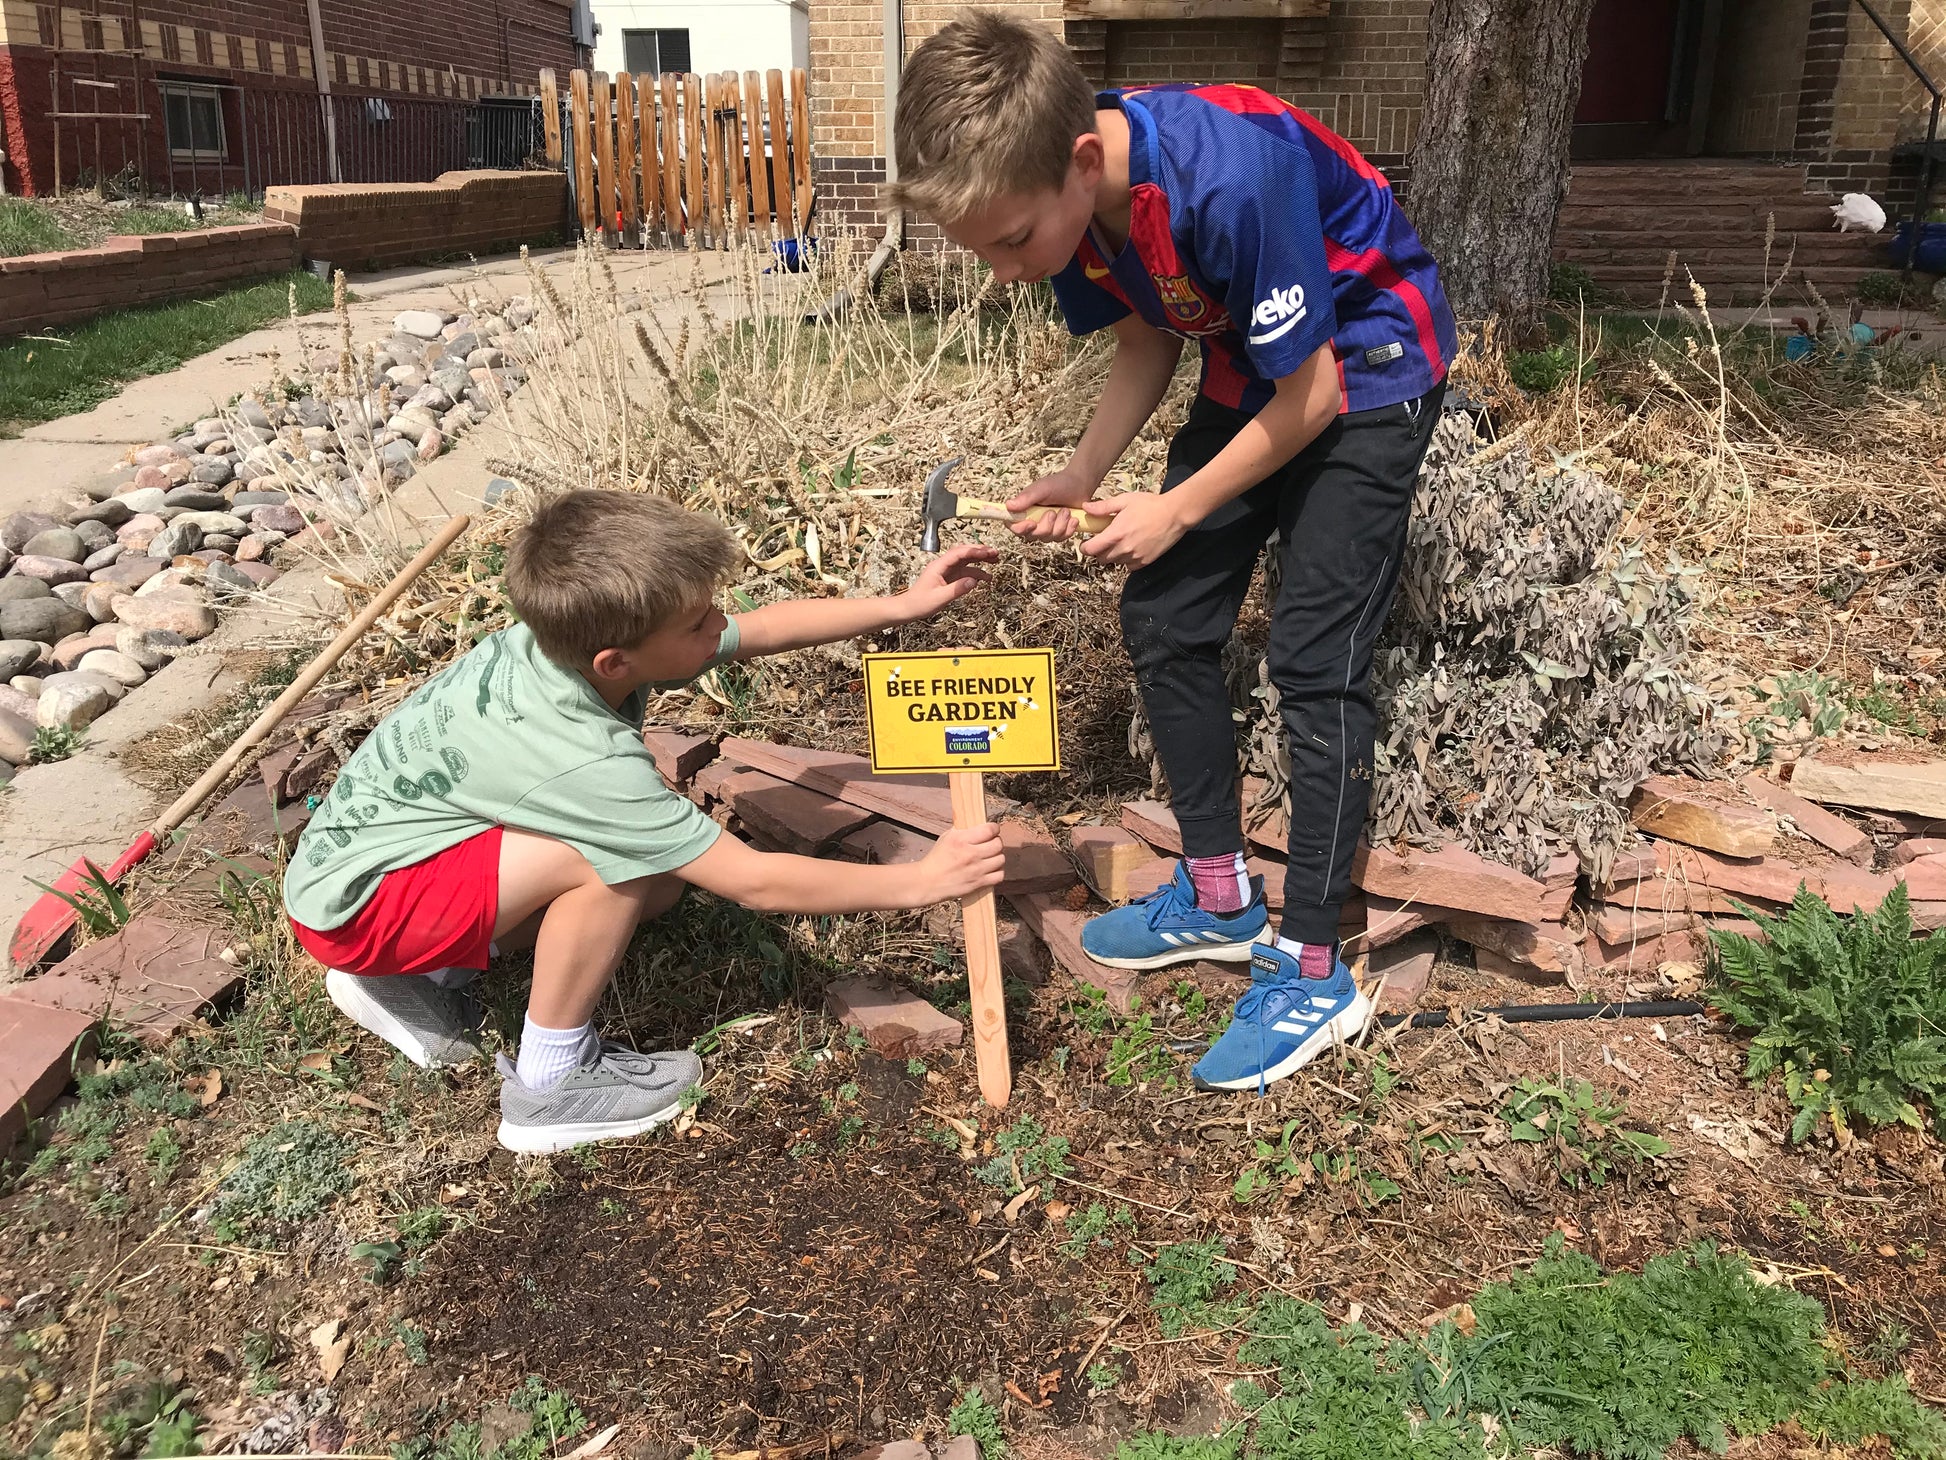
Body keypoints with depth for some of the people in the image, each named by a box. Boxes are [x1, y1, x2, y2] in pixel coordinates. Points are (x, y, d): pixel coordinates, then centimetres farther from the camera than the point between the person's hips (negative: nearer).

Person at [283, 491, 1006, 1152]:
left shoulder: (577, 633, -13)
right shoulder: (582, 760, -35)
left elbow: (764, 629, 2)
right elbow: (756, 883, -29)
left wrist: (904, 605, -2)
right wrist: (919, 882, -22)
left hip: (378, 828, 9)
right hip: (351, 903, -8)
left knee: (662, 866, 2)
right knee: (615, 860, -27)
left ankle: (416, 977, 13)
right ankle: (550, 1085, -6)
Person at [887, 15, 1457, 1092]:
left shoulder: (1230, 179, -36)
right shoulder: (1067, 194, -14)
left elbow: (1307, 395, -25)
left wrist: (1178, 510, -16)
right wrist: (1081, 477, -11)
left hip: (1368, 367, -7)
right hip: (1249, 370, 8)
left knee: (1315, 660, -12)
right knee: (1164, 621, 4)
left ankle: (1314, 973, 0)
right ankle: (1221, 897, 19)